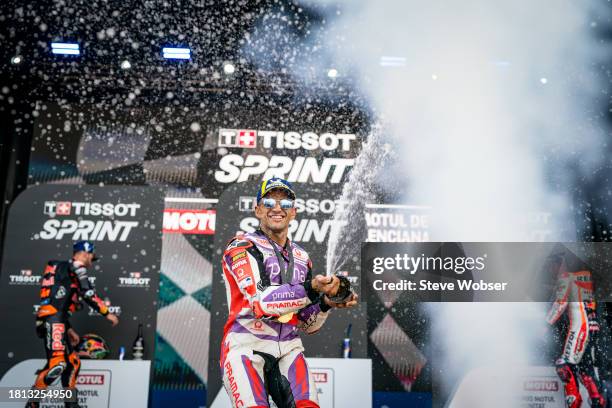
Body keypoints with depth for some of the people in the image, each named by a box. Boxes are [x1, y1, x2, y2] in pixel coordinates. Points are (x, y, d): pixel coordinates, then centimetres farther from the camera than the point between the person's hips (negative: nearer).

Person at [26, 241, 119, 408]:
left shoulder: (64, 269, 29)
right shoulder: (76, 267, 0)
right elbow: (88, 294, -11)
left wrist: (69, 329, 29)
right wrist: (107, 313, -3)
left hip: (55, 320, 10)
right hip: (53, 320, -10)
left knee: (73, 362, 13)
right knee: (57, 364, -21)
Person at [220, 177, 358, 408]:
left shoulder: (302, 258, 17)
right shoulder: (242, 247, 0)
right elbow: (261, 300, -17)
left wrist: (325, 304, -3)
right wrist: (310, 290, -27)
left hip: (288, 349, 5)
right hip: (246, 346, -4)